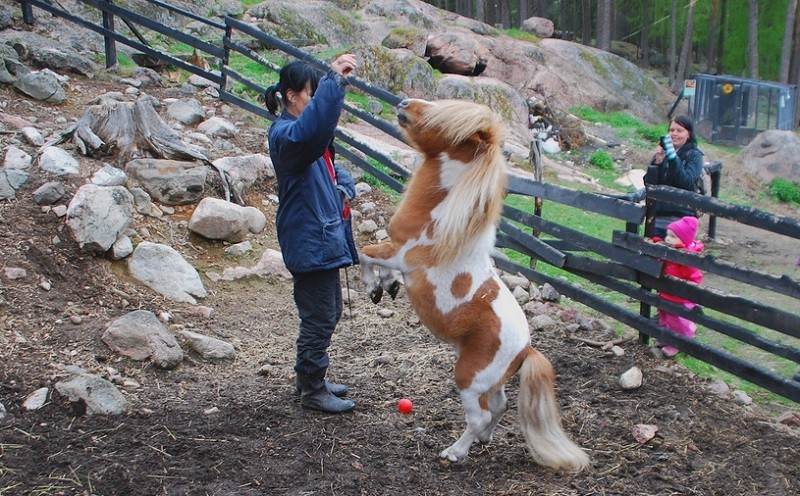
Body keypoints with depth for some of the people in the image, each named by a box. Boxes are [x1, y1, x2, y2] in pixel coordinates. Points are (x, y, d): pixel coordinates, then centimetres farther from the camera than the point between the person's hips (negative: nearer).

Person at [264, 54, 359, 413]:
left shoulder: (306, 132, 16)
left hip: (326, 238, 10)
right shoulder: (284, 133, -17)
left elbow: (330, 166, 23)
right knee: (319, 319, -1)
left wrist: (344, 188, 0)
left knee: (328, 315, 20)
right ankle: (313, 391, 13)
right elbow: (308, 133, -41)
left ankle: (310, 378, 34)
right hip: (309, 242, -10)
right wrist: (335, 80, -44)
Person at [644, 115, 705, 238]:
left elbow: (687, 183, -15)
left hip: (680, 216, -4)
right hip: (657, 215, 5)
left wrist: (673, 157, -23)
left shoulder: (694, 155, 0)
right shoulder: (662, 152, 11)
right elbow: (648, 182, 5)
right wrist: (657, 162, -11)